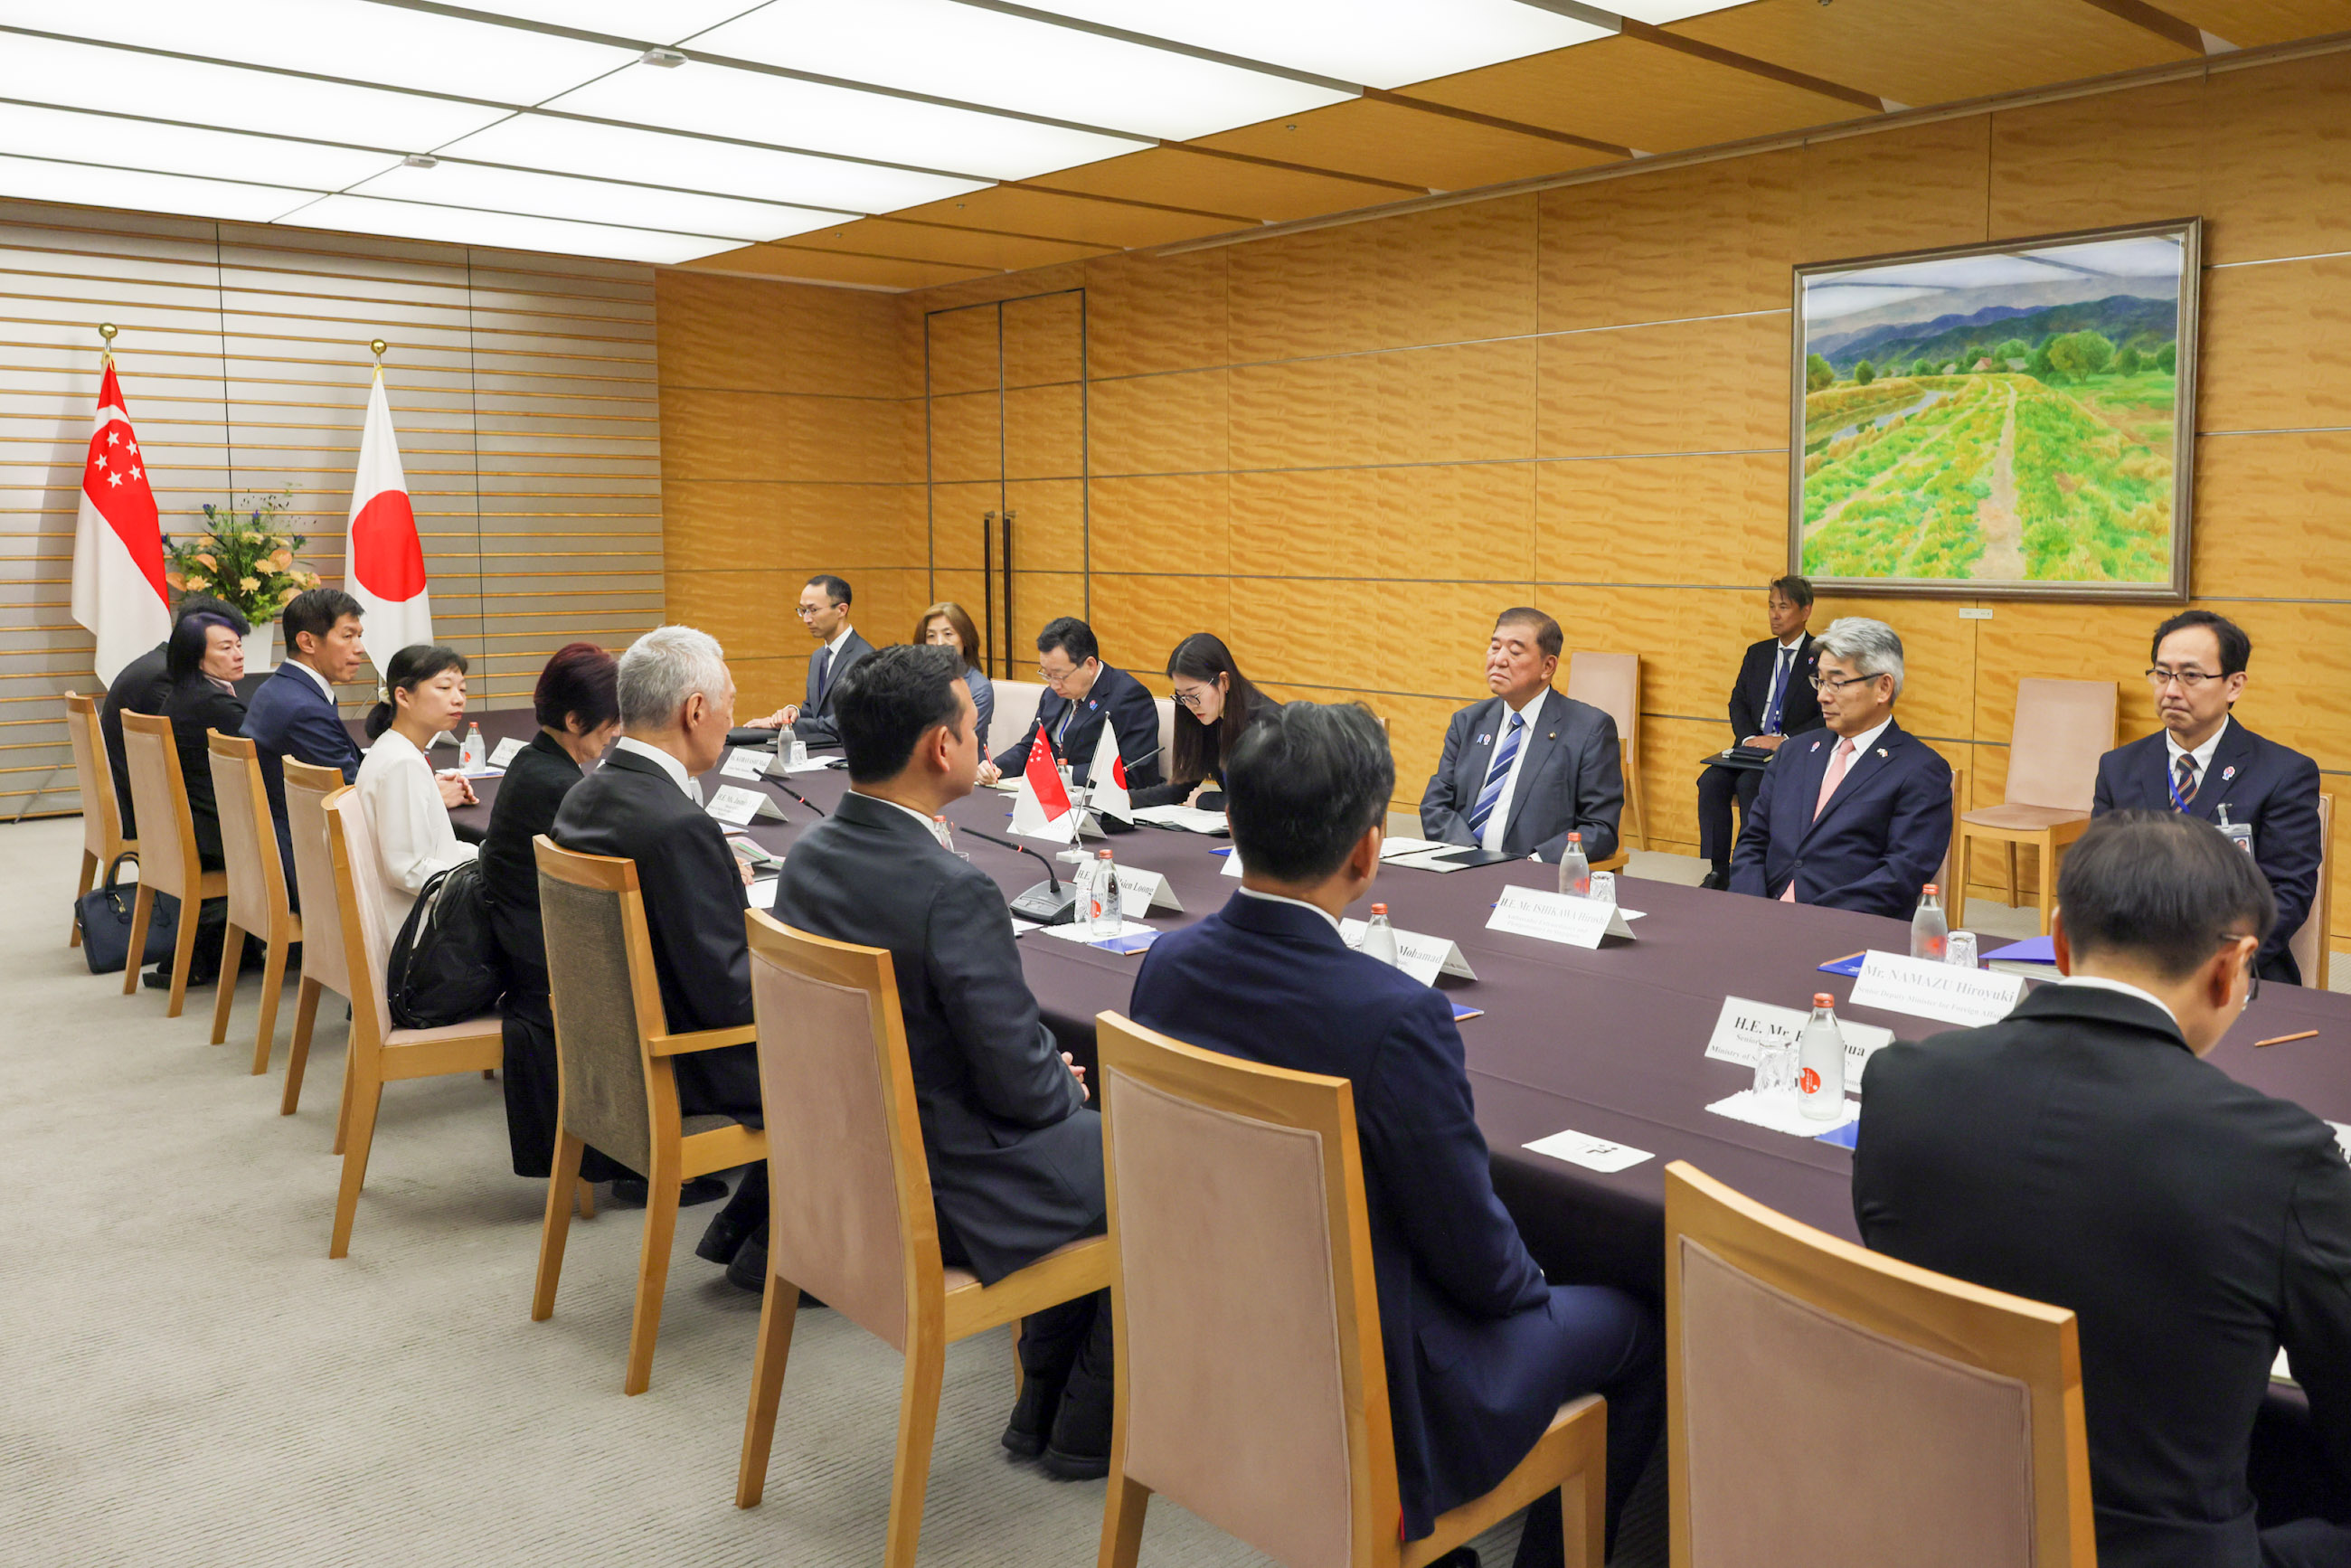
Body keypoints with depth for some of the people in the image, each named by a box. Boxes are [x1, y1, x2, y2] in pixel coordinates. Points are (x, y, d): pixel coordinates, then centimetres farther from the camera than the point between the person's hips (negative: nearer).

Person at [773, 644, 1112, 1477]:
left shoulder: (808, 855, -2)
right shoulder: (952, 891, -29)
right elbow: (1019, 1081, -22)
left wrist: (1048, 1073, 9)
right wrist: (1064, 1085, 2)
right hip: (945, 1196, -8)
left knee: (1084, 1127, 27)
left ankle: (1043, 1405, 34)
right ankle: (1088, 1428, 24)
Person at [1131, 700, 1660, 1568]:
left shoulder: (1166, 965, -11)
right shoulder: (1397, 1018, -31)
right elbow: (1476, 1259, -19)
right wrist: (1527, 1286, 6)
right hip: (1365, 1397, -6)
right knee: (1635, 1332, 17)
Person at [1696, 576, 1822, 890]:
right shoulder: (1757, 653, 18)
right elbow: (1738, 702, 12)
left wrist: (1785, 741, -18)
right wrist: (1748, 738, -8)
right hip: (1752, 748, 5)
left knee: (1750, 784, -32)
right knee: (1711, 781, -22)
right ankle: (1717, 872, -19)